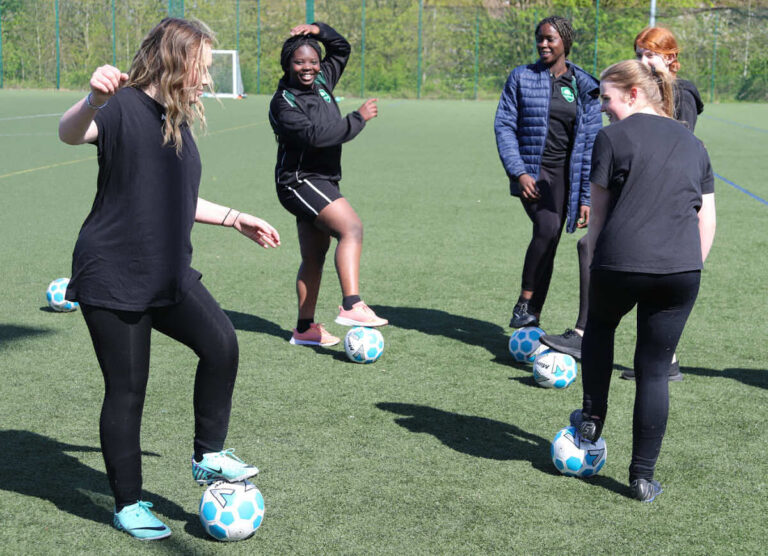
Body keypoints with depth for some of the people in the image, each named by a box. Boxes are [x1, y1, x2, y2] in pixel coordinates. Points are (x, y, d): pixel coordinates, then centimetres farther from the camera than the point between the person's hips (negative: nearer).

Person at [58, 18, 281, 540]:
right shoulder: (125, 108, -13)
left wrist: (235, 218, 26)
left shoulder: (178, 121, 13)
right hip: (113, 277, -7)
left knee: (221, 343, -12)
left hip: (168, 274, 7)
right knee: (127, 391, 1)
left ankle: (209, 457, 7)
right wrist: (93, 100, -55)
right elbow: (70, 133, -35)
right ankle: (129, 505, 17)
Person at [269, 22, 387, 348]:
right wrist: (358, 118, -19)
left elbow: (342, 49, 24)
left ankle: (304, 329, 18)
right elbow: (314, 135, -25)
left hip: (321, 182, 9)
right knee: (351, 227, -26)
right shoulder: (283, 102, -12)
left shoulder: (321, 81, 10)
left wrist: (319, 31, 5)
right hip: (299, 181, -9)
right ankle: (351, 306, -34)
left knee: (314, 257, 11)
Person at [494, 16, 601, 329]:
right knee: (548, 227, -25)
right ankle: (524, 304, -13)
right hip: (530, 170, -2)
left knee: (549, 244, 1)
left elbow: (591, 142, 5)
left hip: (564, 174, 2)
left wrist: (587, 196, 0)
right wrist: (518, 172, -14)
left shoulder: (584, 86, 5)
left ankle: (532, 319, 10)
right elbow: (504, 126, -1)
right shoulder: (522, 78, 2)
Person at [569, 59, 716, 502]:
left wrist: (594, 258, 14)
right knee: (655, 370, 10)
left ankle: (593, 418, 33)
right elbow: (707, 220, 15)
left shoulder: (613, 138, 3)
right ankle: (644, 476, 13)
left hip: (620, 262, -3)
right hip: (682, 269, 3)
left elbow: (598, 213, 4)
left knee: (600, 325, 29)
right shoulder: (693, 144, 17)